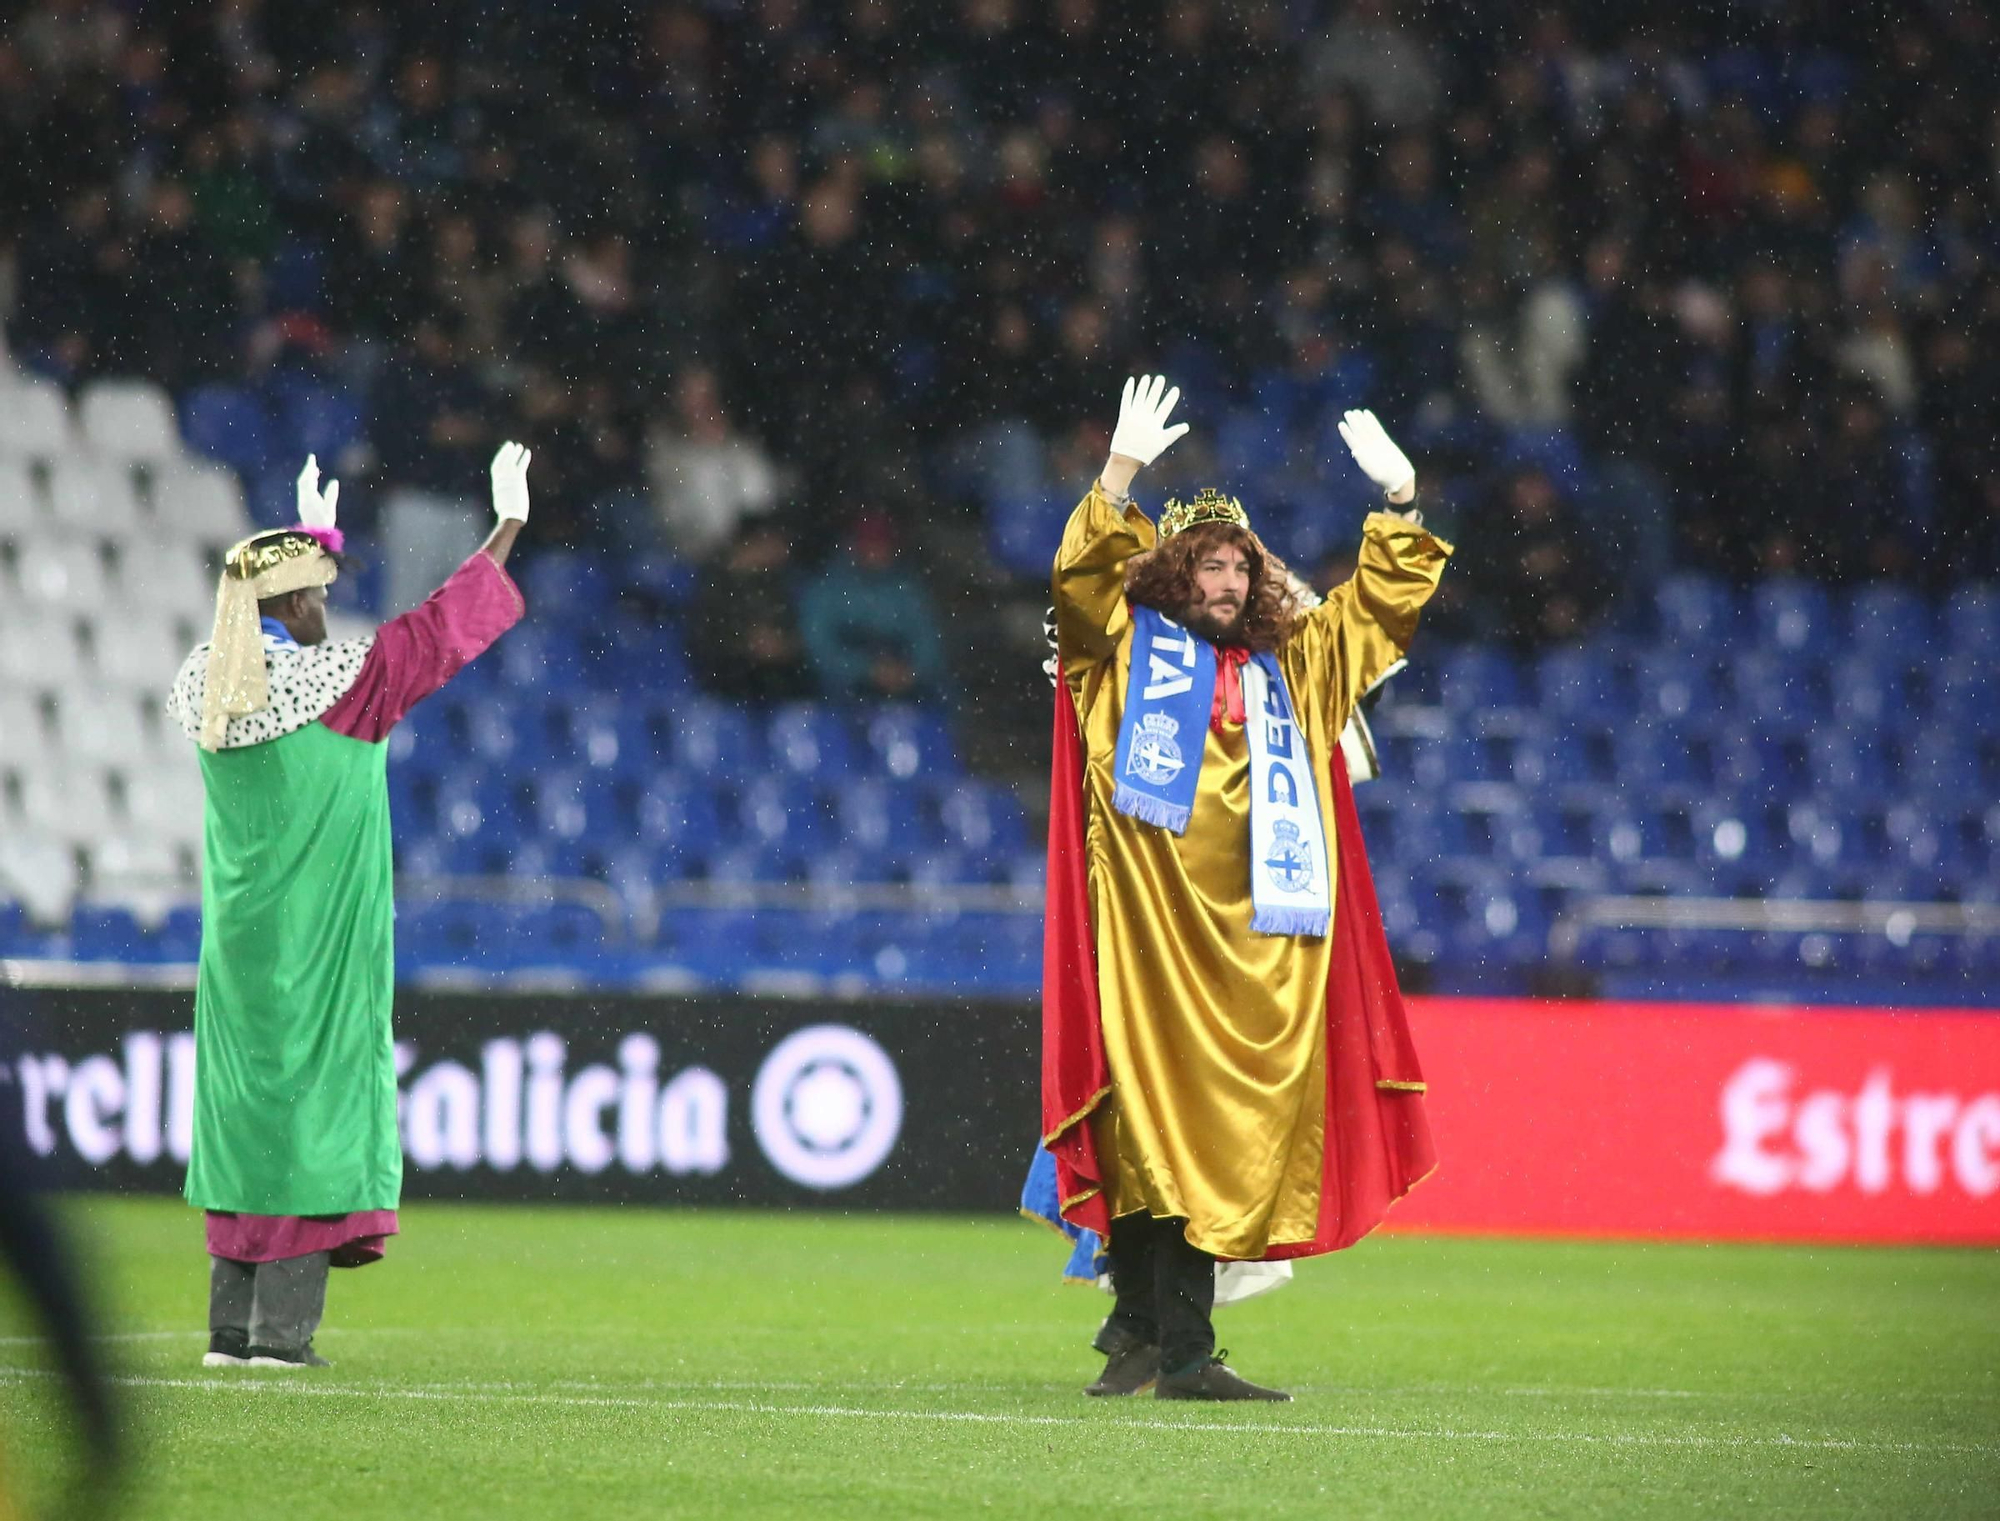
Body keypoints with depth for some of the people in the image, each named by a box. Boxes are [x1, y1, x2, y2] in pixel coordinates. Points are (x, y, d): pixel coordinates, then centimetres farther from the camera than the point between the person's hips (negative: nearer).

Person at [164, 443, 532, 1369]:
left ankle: (230, 1325, 9)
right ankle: (283, 1328, -8)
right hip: (324, 943, -6)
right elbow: (442, 630, -5)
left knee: (245, 1102, 10)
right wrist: (509, 526, 8)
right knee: (313, 1098, -4)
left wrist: (311, 537, 38)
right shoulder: (334, 681, -14)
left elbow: (269, 642, 27)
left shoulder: (207, 685, 3)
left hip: (241, 937, 6)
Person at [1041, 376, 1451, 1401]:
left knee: (1223, 1140, 0)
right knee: (1147, 1125, -7)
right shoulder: (1126, 646, 10)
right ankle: (1138, 1328, 1)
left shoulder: (1292, 668, 22)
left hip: (1253, 944, 4)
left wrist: (1399, 504, 17)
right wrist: (1121, 474, -17)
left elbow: (1383, 598, 28)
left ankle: (1182, 1351, 1)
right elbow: (1084, 576, -6)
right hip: (1149, 927, -4)